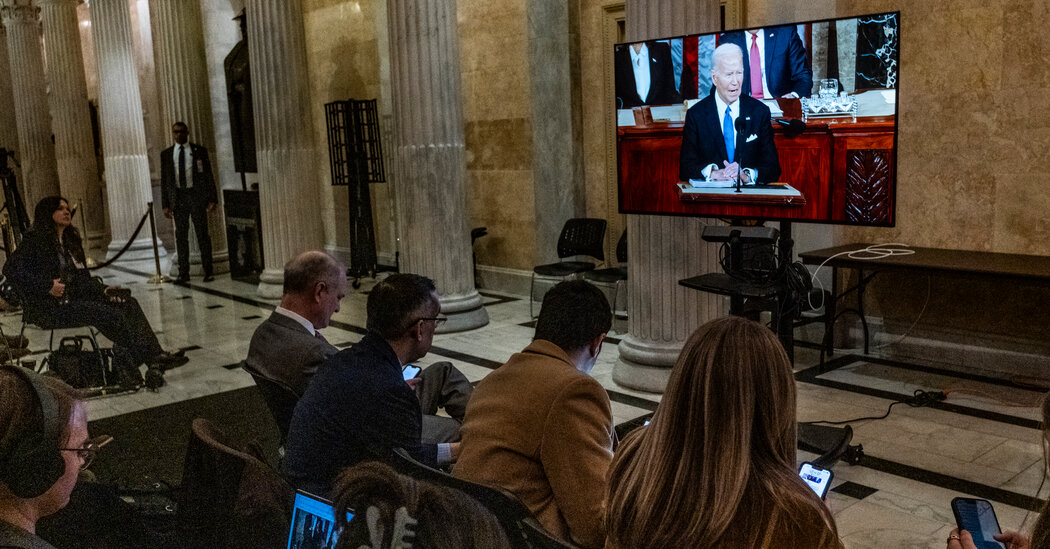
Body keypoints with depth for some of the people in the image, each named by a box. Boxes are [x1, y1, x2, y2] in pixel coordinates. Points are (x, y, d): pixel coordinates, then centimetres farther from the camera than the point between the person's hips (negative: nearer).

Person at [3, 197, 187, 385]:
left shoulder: (69, 241, 21)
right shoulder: (36, 240, -3)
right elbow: (11, 269, -16)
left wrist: (104, 290, 1)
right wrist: (47, 286, -21)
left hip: (75, 297, 8)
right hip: (52, 306, -8)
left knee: (129, 304, -14)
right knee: (111, 314, -27)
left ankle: (156, 355, -26)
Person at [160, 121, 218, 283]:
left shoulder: (199, 151, 5)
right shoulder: (166, 154, 9)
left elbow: (208, 176, 4)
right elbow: (164, 180, 9)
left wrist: (212, 199, -5)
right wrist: (165, 204, 2)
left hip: (197, 196, -2)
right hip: (178, 197, 2)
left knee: (202, 234, 0)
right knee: (181, 236, 3)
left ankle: (208, 271, 6)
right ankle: (183, 273, 7)